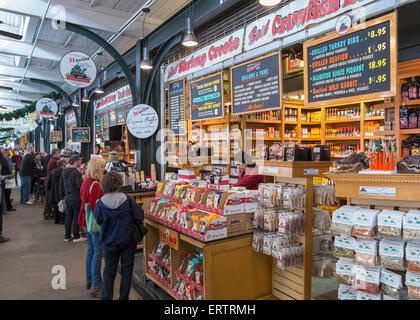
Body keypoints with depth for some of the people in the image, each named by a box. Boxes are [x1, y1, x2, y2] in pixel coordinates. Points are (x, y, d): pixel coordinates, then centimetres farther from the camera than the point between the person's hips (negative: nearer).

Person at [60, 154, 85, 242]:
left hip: (67, 198, 7)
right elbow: (81, 186, -18)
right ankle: (76, 237, 10)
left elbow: (61, 186, 15)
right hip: (76, 198, -7)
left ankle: (67, 236, 21)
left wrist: (63, 196, 22)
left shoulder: (64, 172, 9)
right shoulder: (76, 172, -16)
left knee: (68, 217, 14)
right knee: (76, 217, 2)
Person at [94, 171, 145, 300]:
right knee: (126, 269, 13)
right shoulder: (128, 200, -18)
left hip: (109, 241, 1)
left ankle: (106, 297, 23)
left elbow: (98, 221, 1)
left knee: (109, 270, 16)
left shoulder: (101, 203, -14)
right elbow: (139, 216, -12)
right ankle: (124, 297, 22)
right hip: (128, 240, -1)